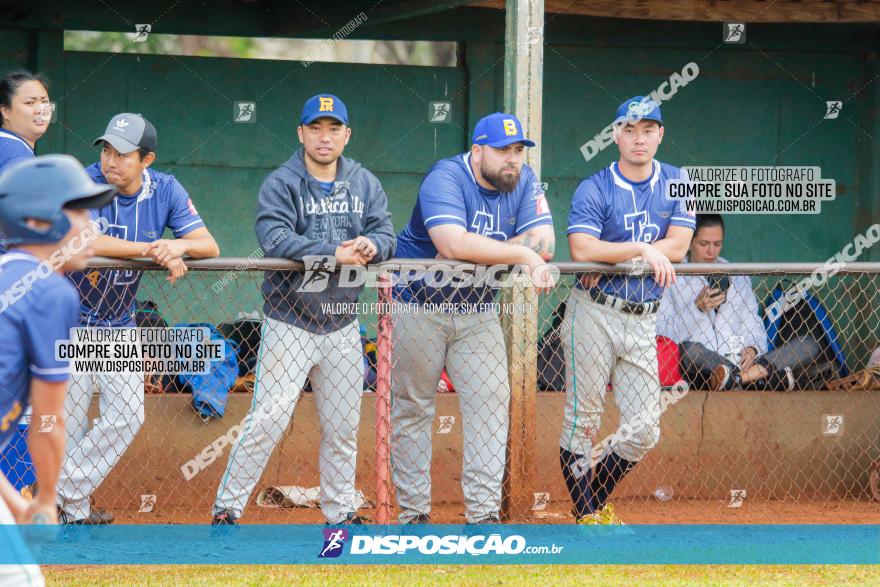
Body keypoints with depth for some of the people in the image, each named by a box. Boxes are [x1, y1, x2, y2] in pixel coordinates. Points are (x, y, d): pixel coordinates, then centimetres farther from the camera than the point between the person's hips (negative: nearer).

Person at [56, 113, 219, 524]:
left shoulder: (166, 191, -7)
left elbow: (209, 246, -12)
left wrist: (180, 244, -36)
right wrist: (154, 251, -39)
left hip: (120, 325, 5)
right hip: (70, 320, -5)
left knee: (126, 417, 0)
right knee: (69, 424, -1)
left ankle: (67, 498, 11)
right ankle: (73, 509, 17)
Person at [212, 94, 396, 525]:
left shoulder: (366, 185, 8)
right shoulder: (281, 184, -7)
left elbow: (387, 236, 1)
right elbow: (275, 238, -22)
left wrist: (371, 245, -24)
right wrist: (335, 254, -29)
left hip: (342, 326, 5)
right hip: (290, 323, -5)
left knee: (343, 425, 12)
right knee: (269, 418, -12)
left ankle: (341, 510, 25)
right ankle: (227, 507, -5)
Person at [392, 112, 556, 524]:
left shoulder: (524, 182, -4)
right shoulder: (445, 179, -21)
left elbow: (544, 243, -16)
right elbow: (452, 244, -37)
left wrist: (478, 252, -25)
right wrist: (520, 254, -35)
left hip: (476, 313, 4)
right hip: (419, 307, -4)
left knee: (492, 402, -8)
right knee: (412, 408, 3)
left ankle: (483, 512, -8)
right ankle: (413, 511, 13)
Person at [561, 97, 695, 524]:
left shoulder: (676, 183, 7)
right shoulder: (594, 189, -4)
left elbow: (677, 247, -5)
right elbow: (581, 250, -19)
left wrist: (613, 258, -12)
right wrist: (642, 251, -20)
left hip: (643, 321, 4)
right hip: (594, 314, -4)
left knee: (644, 432, 4)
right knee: (582, 420, -2)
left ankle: (596, 501, 24)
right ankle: (586, 515, 7)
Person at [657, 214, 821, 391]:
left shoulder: (737, 277, 23)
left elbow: (752, 323, 18)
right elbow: (663, 335, -3)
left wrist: (752, 348, -4)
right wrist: (697, 308, -16)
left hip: (740, 361, 5)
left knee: (810, 345, -13)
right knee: (689, 350, -41)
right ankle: (764, 373, -34)